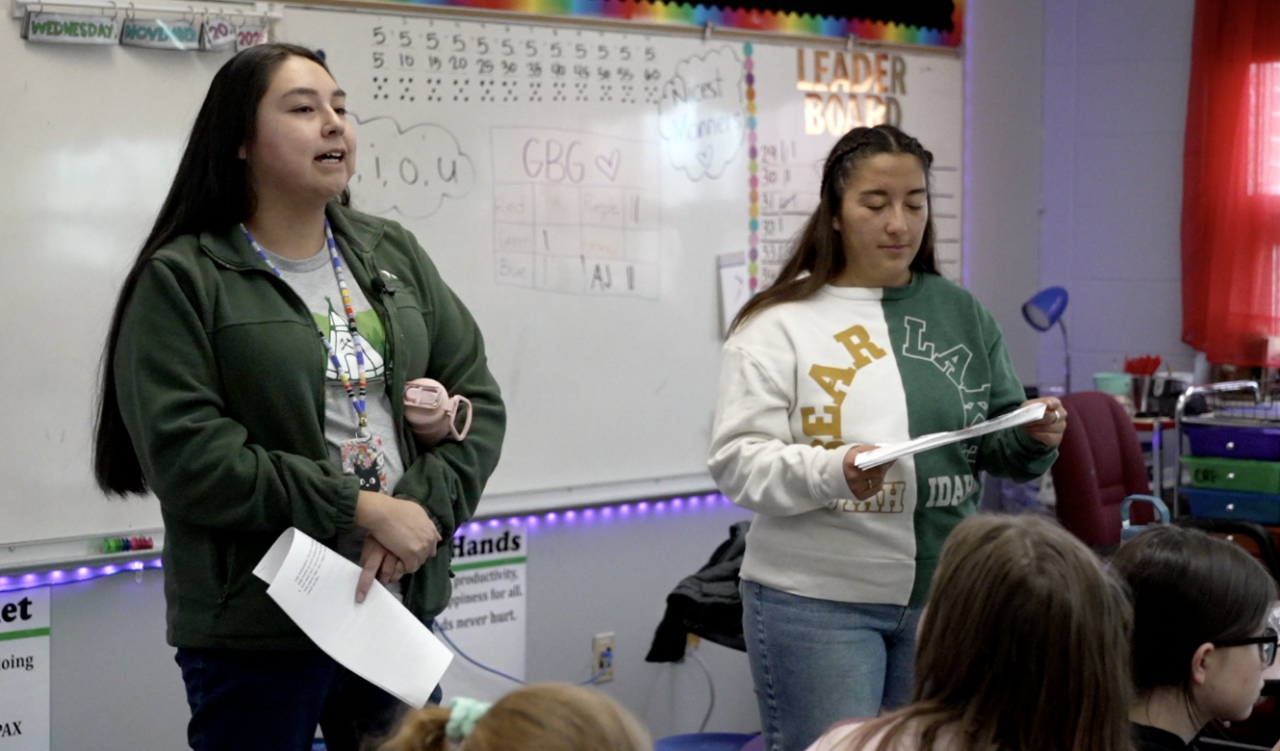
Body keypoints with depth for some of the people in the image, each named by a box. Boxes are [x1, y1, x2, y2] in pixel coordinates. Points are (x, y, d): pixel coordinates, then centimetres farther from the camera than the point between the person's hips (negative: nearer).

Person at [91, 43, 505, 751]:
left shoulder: (395, 255, 9)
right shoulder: (181, 280, -7)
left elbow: (477, 397, 6)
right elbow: (187, 455, -16)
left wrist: (422, 507, -12)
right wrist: (362, 509, -18)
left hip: (401, 604, 5)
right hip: (255, 629, -5)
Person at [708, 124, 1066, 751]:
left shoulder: (961, 313, 9)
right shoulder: (780, 322, -6)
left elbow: (1000, 450, 15)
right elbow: (738, 462, -12)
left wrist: (1036, 438, -7)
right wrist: (833, 472, -27)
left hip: (942, 598, 5)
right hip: (815, 603, -5)